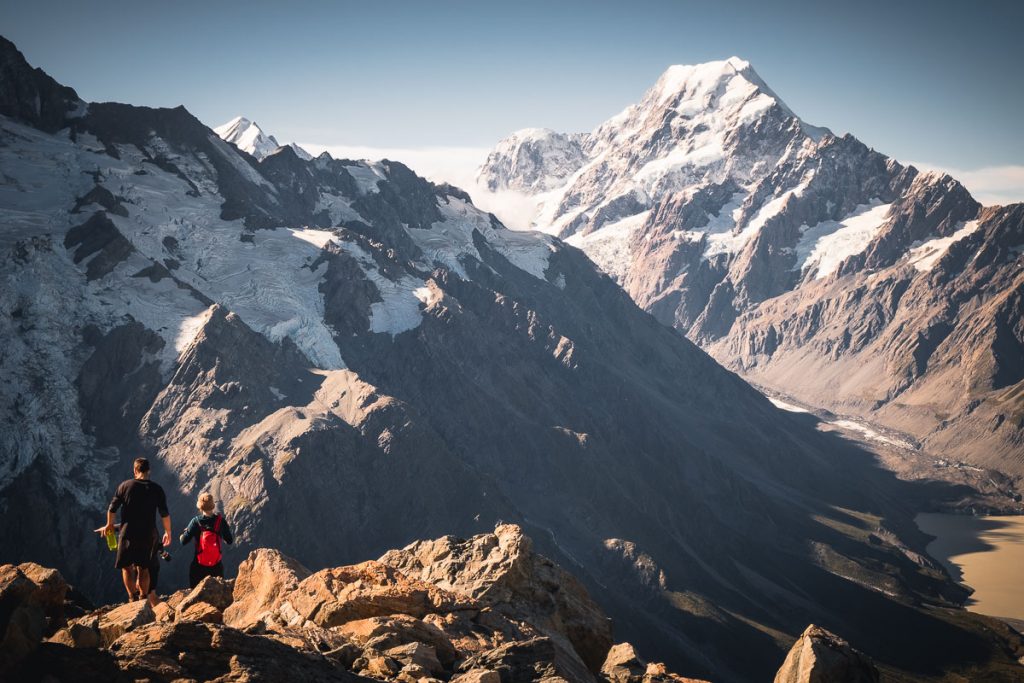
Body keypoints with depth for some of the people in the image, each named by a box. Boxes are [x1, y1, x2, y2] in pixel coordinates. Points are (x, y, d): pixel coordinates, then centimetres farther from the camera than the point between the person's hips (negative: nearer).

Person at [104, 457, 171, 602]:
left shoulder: (125, 486, -5)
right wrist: (168, 532, 14)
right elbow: (165, 514, 1)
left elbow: (112, 508, 0)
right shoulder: (157, 489, -1)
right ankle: (143, 598, 17)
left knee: (127, 567, 5)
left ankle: (133, 598, -8)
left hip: (128, 533, -2)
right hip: (149, 535, 2)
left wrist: (110, 524, 18)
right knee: (143, 568, 14)